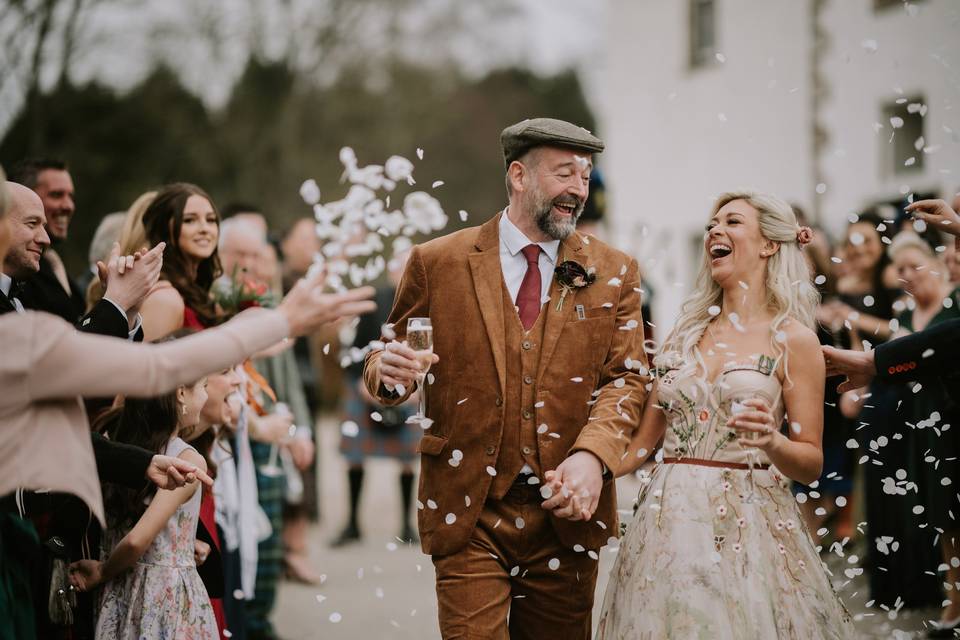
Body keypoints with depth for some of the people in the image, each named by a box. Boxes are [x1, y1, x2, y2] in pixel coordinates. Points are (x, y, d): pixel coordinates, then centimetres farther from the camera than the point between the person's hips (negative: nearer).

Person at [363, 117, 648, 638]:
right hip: (468, 513, -2)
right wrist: (389, 370, -19)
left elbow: (625, 378, 0)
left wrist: (592, 456, -19)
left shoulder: (614, 274, 6)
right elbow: (390, 354, 7)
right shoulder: (438, 262, 1)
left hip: (565, 510, 2)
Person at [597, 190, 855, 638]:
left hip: (747, 529, -4)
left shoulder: (792, 339, -2)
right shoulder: (687, 332, 11)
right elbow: (644, 441, 12)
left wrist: (772, 441, -23)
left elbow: (812, 463, -3)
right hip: (671, 526, 4)